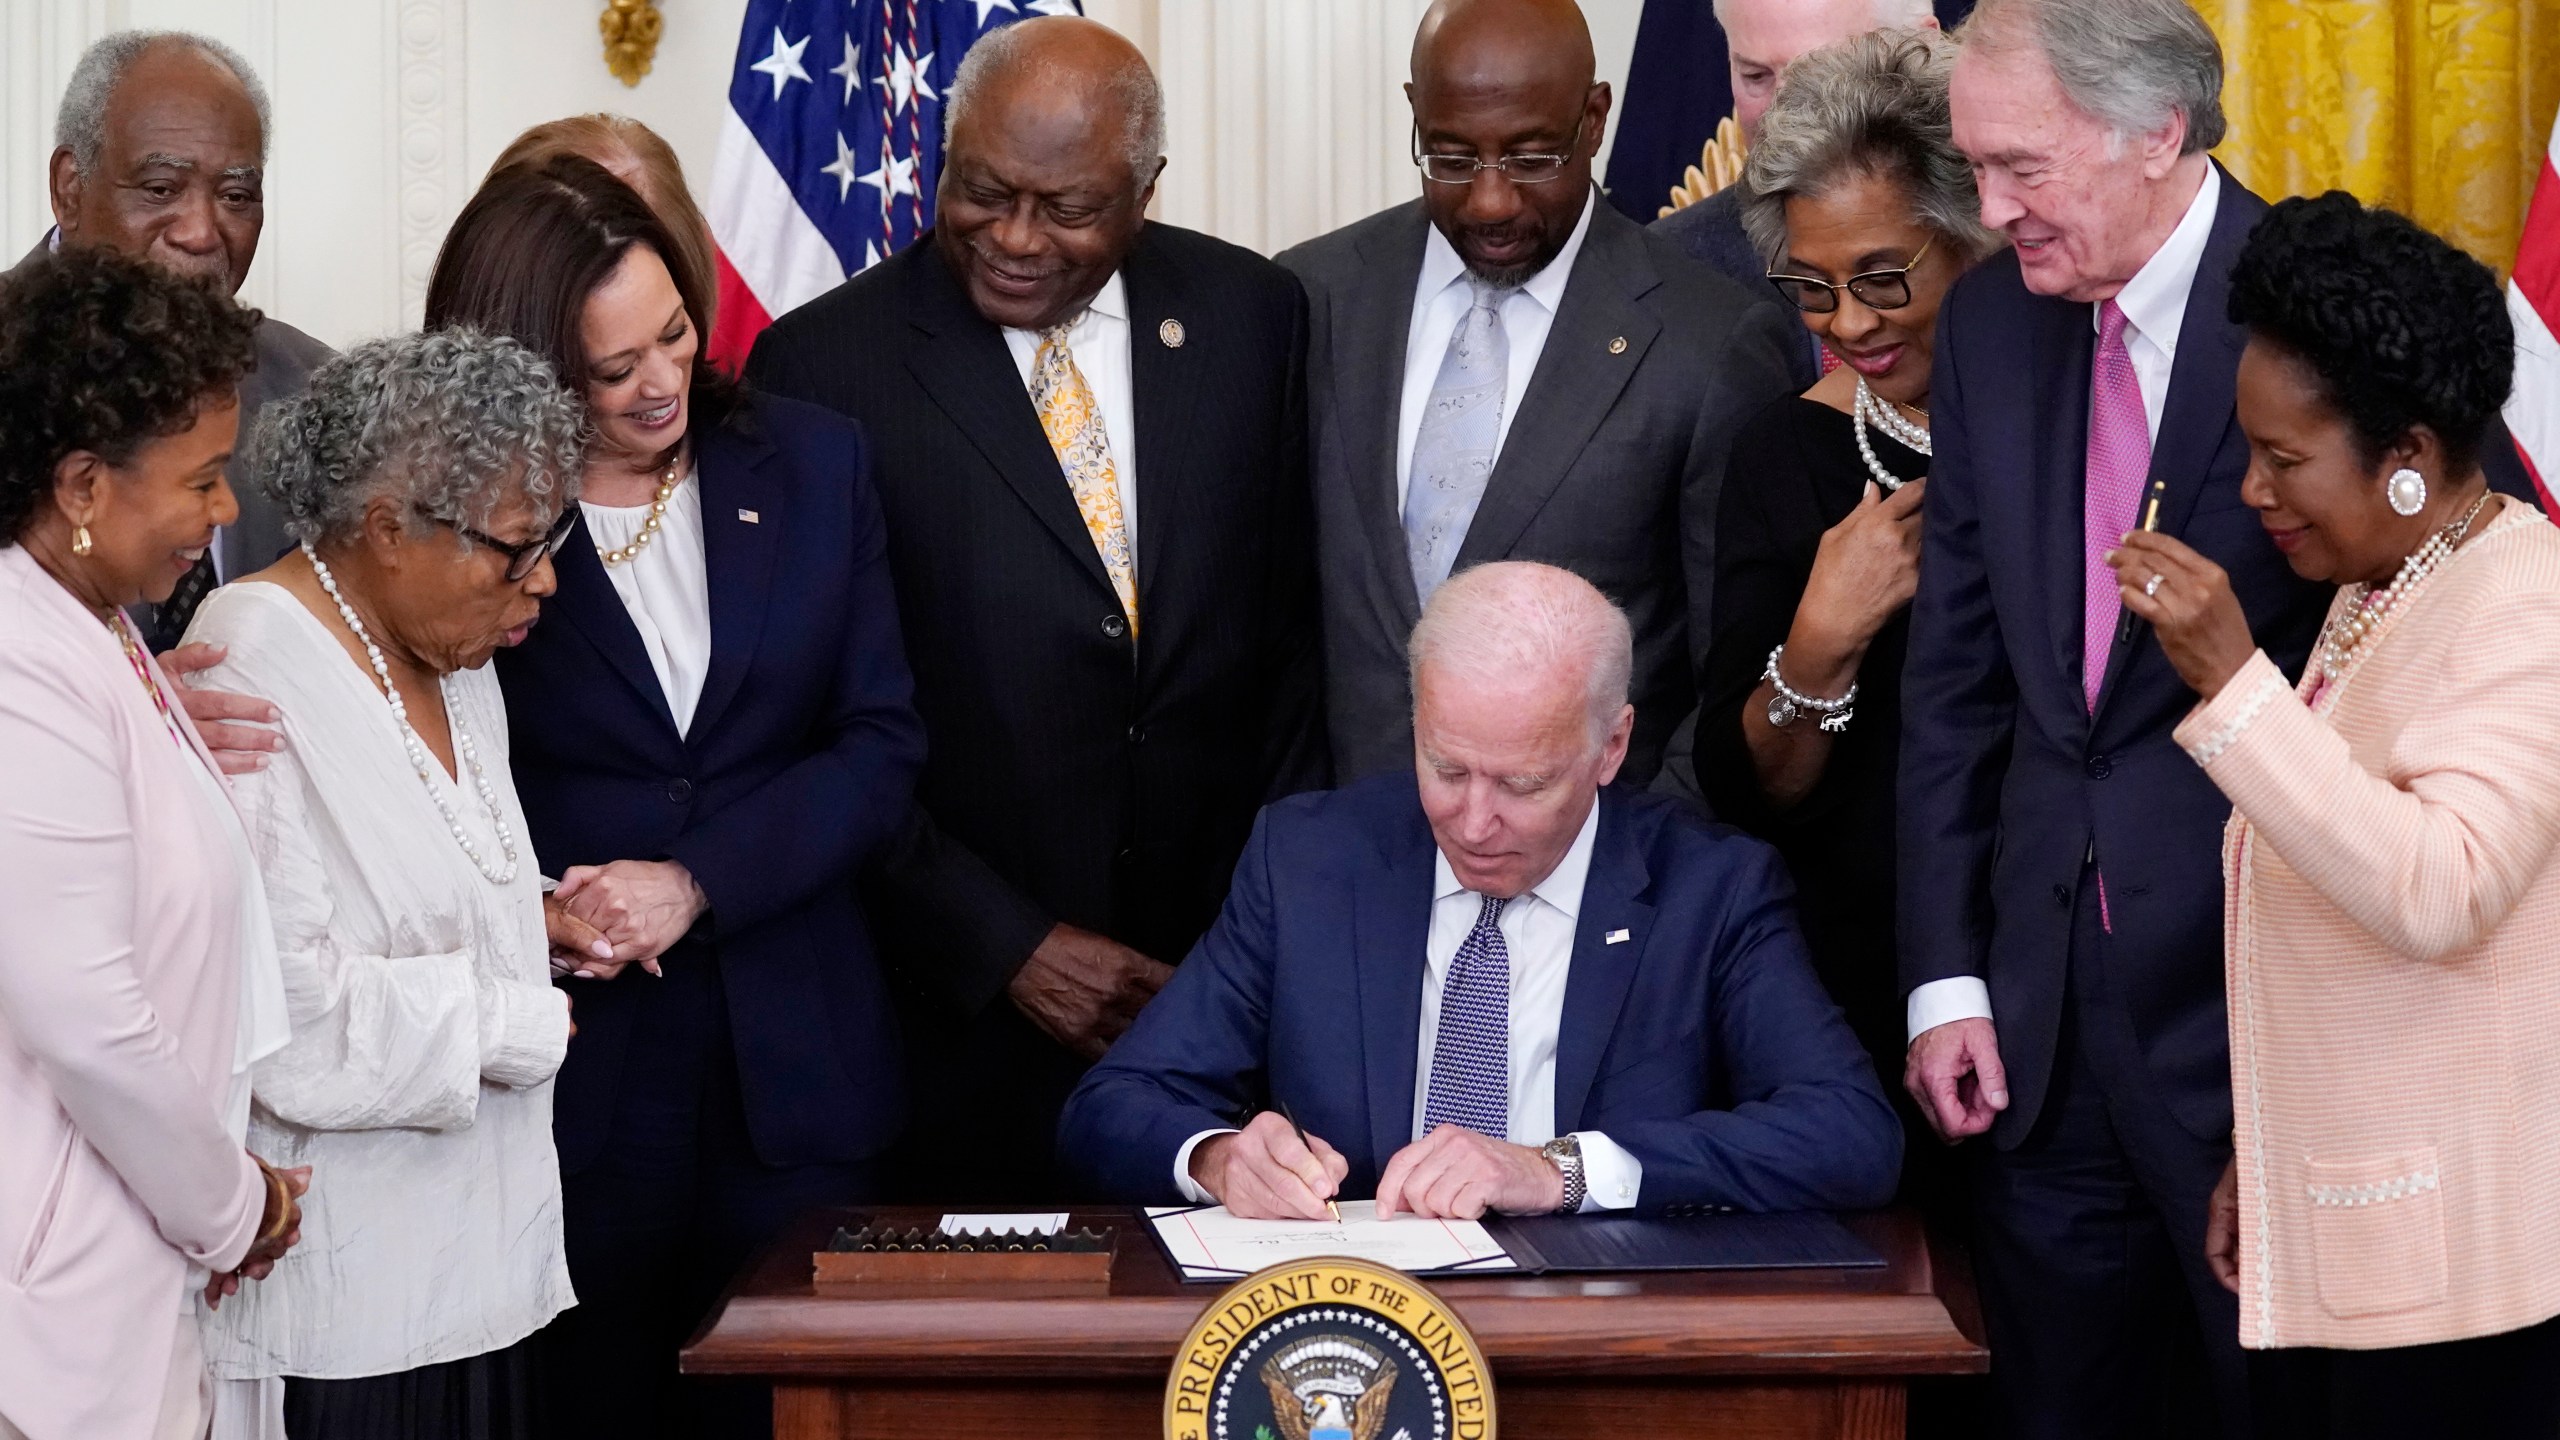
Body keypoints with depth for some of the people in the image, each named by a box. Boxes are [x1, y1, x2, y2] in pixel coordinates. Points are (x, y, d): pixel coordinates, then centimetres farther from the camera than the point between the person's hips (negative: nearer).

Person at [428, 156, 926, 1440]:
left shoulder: (813, 465, 6)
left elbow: (880, 746, 3)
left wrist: (699, 880, -10)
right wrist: (539, 911, -17)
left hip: (794, 1066, 2)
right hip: (573, 1071, -2)